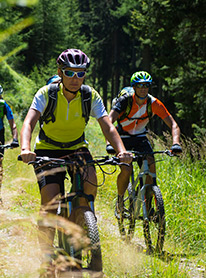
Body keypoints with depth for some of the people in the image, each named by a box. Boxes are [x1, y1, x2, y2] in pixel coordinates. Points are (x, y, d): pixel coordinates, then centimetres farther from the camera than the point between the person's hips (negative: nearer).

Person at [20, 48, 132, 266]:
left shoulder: (91, 96, -14)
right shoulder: (46, 94, -20)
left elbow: (108, 127, -20)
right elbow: (29, 122, -32)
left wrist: (121, 151, -40)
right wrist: (25, 149, -52)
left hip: (77, 148, 2)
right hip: (47, 150, -2)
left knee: (90, 182, -27)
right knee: (50, 200, -19)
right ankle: (46, 252, -8)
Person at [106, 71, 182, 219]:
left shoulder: (154, 103, -16)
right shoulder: (125, 101, -24)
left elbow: (173, 124, -19)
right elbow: (109, 122, -36)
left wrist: (176, 143, -38)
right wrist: (109, 143, -52)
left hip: (140, 138, 3)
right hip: (123, 138, -3)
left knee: (151, 166, -22)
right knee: (126, 170, -25)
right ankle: (120, 200, 2)